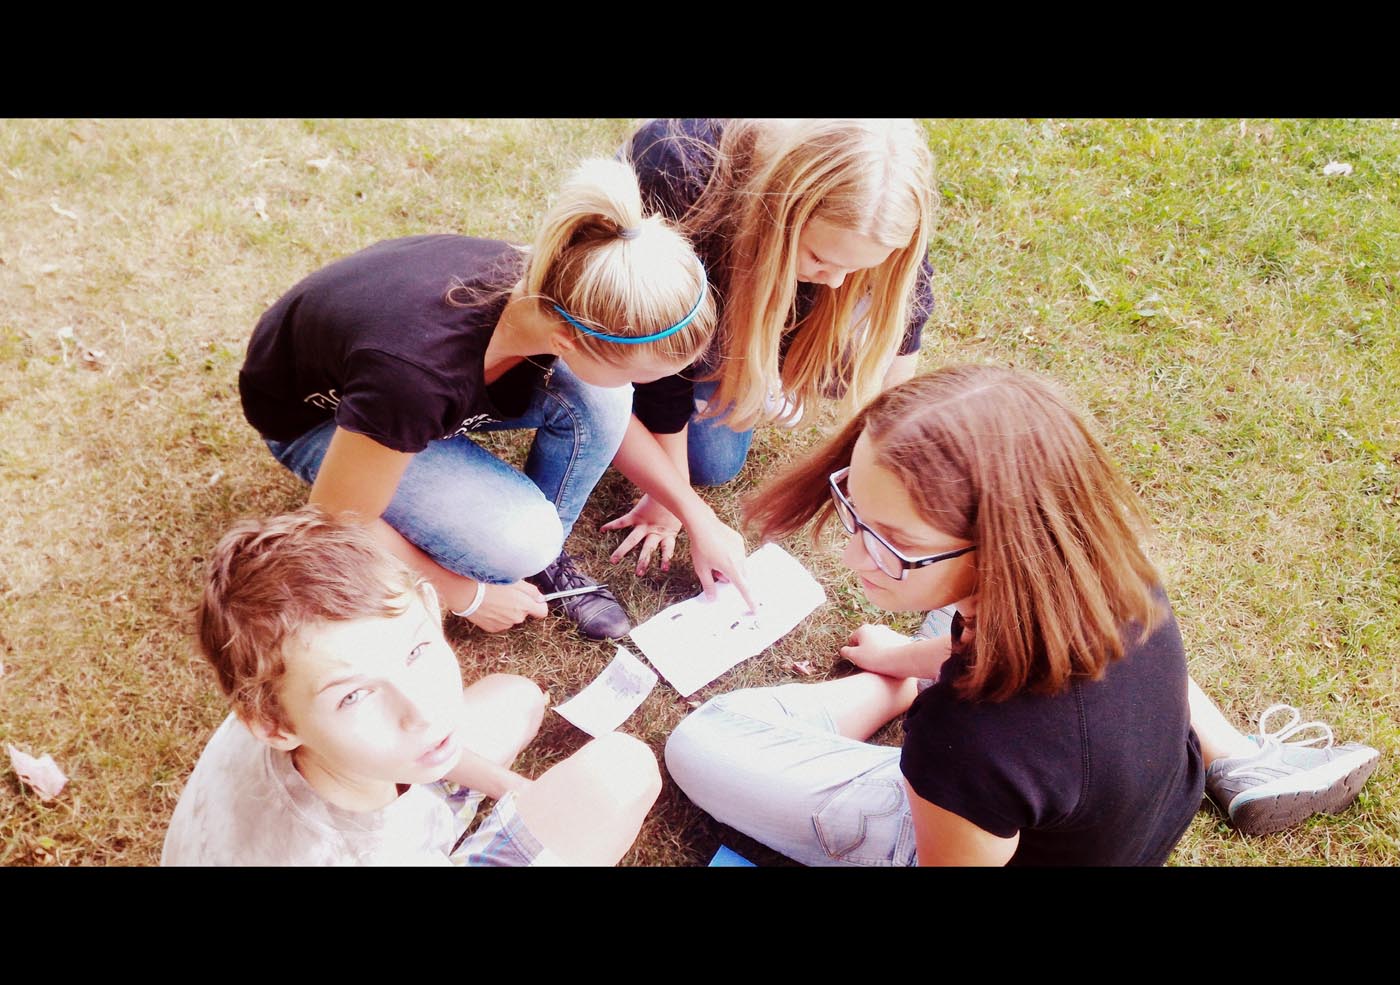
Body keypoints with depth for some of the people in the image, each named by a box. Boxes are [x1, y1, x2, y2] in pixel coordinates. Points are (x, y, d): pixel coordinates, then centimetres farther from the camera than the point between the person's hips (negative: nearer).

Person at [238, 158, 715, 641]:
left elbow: (609, 413, -4)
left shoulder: (548, 290, -26)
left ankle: (545, 556, 2)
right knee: (520, 539, -27)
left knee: (596, 400, -20)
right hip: (315, 413, -5)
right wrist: (466, 596, -13)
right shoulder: (420, 372, -43)